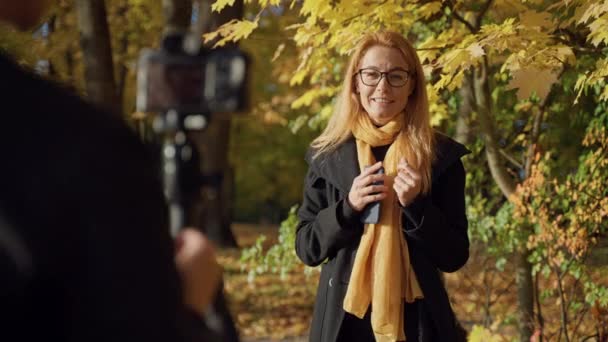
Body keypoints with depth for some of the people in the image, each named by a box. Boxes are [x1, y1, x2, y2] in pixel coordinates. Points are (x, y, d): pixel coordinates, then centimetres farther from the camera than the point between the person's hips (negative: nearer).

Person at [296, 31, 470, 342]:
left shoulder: (441, 155, 0)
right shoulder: (327, 156, 3)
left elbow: (455, 256, 0)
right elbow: (306, 248, 4)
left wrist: (417, 206, -15)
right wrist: (348, 207, -12)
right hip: (343, 316, 1)